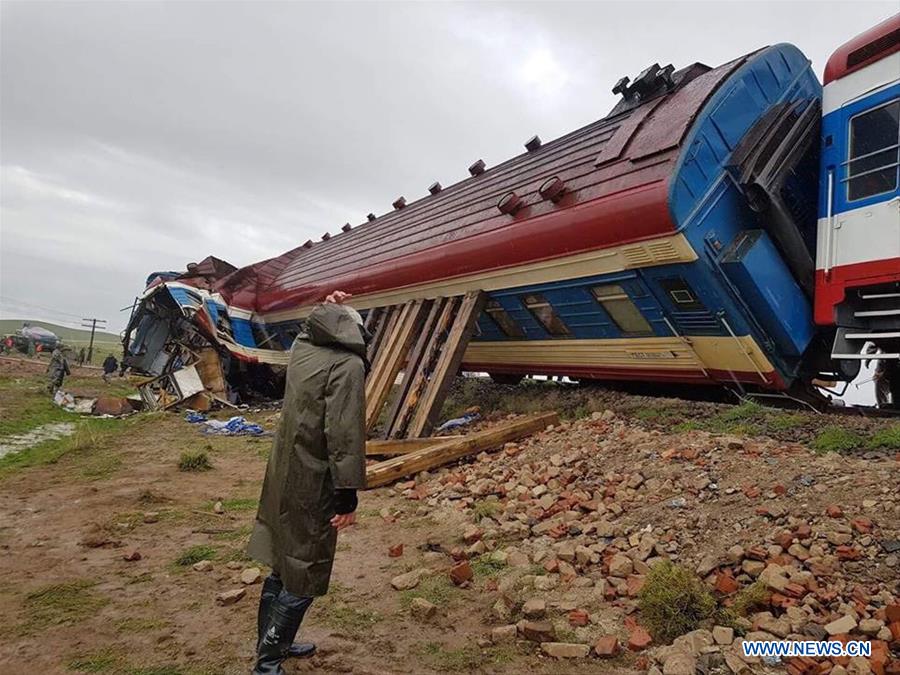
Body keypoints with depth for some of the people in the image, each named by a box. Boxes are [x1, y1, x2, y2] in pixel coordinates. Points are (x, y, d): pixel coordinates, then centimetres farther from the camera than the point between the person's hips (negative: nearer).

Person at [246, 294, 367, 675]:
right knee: (304, 576, 6)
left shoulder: (301, 347, 4)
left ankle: (273, 643, 36)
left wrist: (327, 308, 27)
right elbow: (344, 434, -22)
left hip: (283, 478, 8)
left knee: (283, 566, 20)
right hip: (313, 486, -8)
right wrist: (348, 495, -18)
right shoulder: (348, 365, -17)